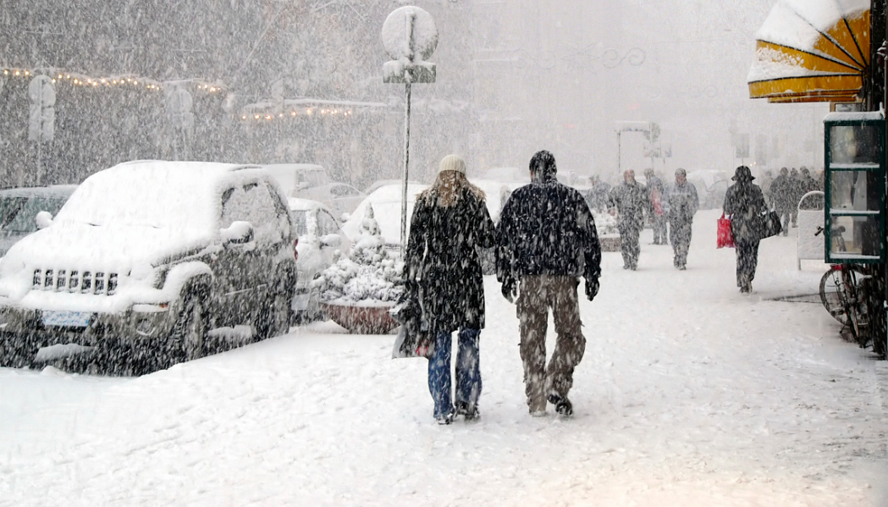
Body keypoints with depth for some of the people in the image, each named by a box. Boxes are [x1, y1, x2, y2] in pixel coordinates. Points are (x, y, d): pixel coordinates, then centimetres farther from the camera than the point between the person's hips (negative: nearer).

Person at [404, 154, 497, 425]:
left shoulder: (425, 202, 3)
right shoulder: (473, 201, -2)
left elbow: (414, 244, 3)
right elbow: (489, 240, 0)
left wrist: (410, 276, 11)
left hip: (433, 278, 2)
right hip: (466, 277, -1)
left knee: (439, 341, 6)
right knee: (469, 337, 9)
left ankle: (442, 409, 5)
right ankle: (467, 402, 7)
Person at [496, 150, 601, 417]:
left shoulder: (518, 198, 7)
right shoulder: (572, 197, 5)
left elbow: (503, 238, 7)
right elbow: (589, 238, 5)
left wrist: (506, 277, 14)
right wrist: (592, 275, 12)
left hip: (529, 278, 1)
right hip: (564, 277, -1)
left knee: (531, 338, 8)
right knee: (571, 334, 10)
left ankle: (536, 400, 10)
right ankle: (556, 385, -7)